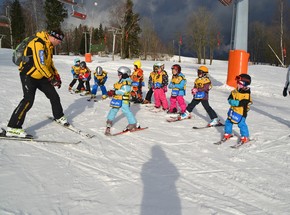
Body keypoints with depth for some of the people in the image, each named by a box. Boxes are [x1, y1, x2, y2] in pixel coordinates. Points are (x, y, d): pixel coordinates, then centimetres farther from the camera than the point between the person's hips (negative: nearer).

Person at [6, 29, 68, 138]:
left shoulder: (49, 45, 9)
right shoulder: (38, 43, -23)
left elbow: (50, 62, 19)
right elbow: (40, 65, -27)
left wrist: (56, 75, 10)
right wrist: (51, 78, -20)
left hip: (40, 76, 9)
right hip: (28, 75, -9)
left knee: (54, 95, 9)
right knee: (28, 100, -19)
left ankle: (59, 117, 29)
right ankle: (13, 128, -15)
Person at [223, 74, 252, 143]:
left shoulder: (246, 94, -15)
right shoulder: (235, 91, 3)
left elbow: (243, 102, -25)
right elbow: (229, 99, -1)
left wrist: (235, 102, -26)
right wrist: (234, 102, -20)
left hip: (241, 112, -7)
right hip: (233, 110, 7)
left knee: (241, 124, -6)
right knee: (228, 122, 14)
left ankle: (245, 137, 11)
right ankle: (227, 134, 33)